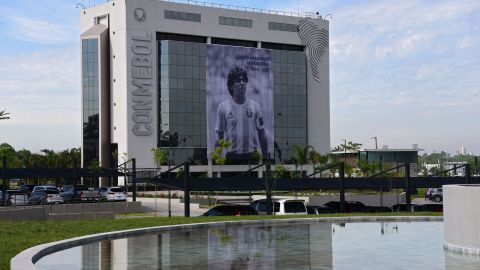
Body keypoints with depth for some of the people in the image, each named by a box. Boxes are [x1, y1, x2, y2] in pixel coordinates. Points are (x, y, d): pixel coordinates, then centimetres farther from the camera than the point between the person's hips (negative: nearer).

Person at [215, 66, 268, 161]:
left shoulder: (255, 106, 3)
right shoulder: (223, 107, -1)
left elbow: (262, 134, 7)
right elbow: (219, 136, 3)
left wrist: (265, 157, 5)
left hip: (252, 156, 1)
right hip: (231, 157, -1)